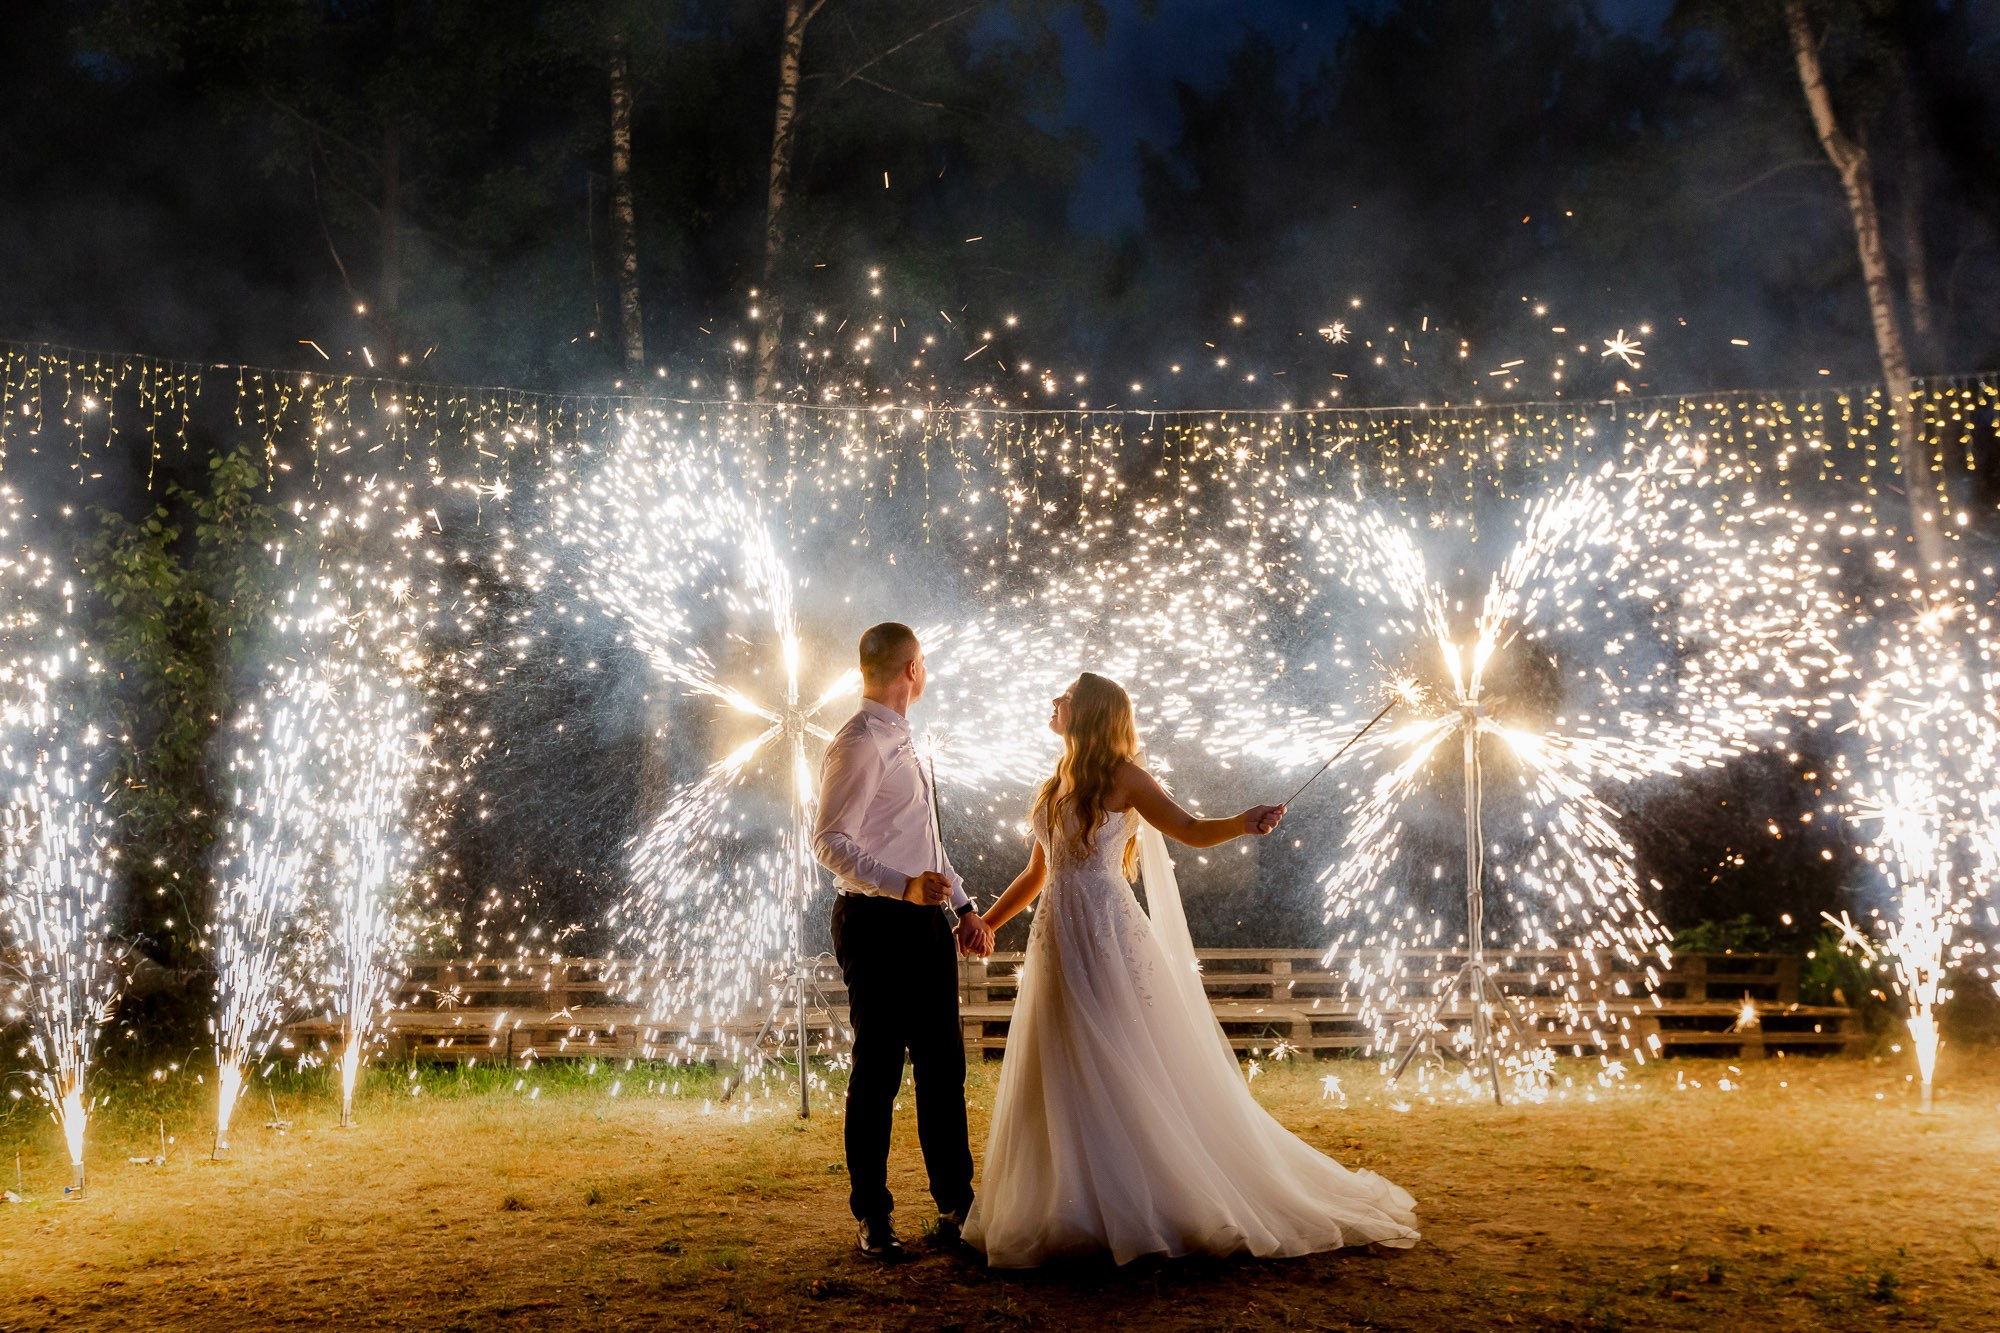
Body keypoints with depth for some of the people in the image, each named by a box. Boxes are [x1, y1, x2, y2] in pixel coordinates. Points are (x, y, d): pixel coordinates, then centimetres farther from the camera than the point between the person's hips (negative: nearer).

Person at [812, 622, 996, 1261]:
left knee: (943, 1065, 13)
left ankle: (955, 1203, 24)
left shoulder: (903, 741, 18)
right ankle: (873, 1218, 11)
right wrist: (905, 886, -29)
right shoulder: (859, 744, -12)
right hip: (878, 925, -9)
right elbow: (829, 841, -19)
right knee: (878, 1071, 0)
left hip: (927, 922, 9)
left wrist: (963, 906, 20)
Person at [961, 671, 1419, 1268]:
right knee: (1061, 1082, 8)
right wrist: (987, 922, 20)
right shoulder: (1055, 785, 15)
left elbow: (1191, 830, -10)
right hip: (1058, 942, 7)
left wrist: (1243, 823, -28)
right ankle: (1074, 1213, 17)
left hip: (1109, 934, -7)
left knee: (1133, 1071, -4)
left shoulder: (1121, 777, -3)